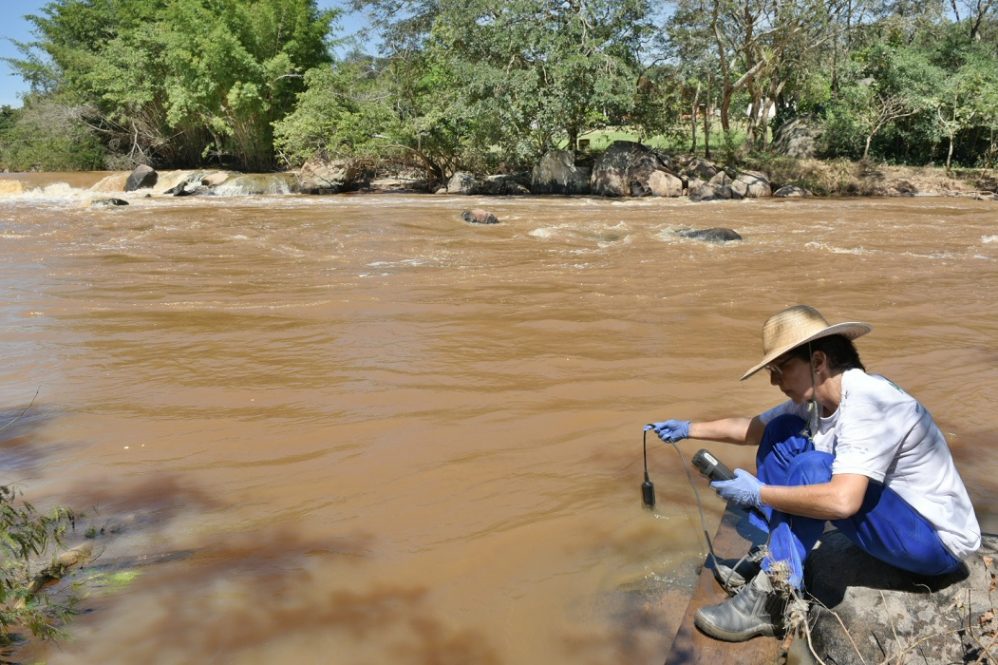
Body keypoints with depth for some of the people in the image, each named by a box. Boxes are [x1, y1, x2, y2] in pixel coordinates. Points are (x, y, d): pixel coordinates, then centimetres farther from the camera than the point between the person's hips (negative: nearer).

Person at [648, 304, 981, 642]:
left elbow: (842, 501, -39)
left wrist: (758, 493, -28)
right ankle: (759, 554, 3)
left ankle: (771, 602, -18)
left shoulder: (868, 402, -28)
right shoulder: (814, 400, -3)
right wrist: (689, 429, 13)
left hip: (937, 541, -9)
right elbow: (752, 428, 12)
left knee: (813, 467, -29)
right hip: (885, 507, 9)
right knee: (781, 435, -1)